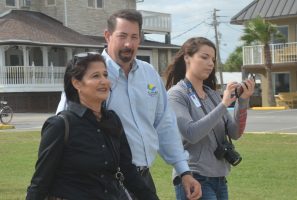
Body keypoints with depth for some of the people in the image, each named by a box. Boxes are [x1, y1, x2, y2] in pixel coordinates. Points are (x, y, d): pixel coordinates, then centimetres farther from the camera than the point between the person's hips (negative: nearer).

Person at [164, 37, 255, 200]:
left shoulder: (212, 94, 9)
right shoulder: (176, 94, -7)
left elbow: (235, 133, 4)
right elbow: (191, 134, -20)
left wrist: (242, 102, -10)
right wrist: (223, 105, -19)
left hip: (219, 179, 6)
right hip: (194, 179, -6)